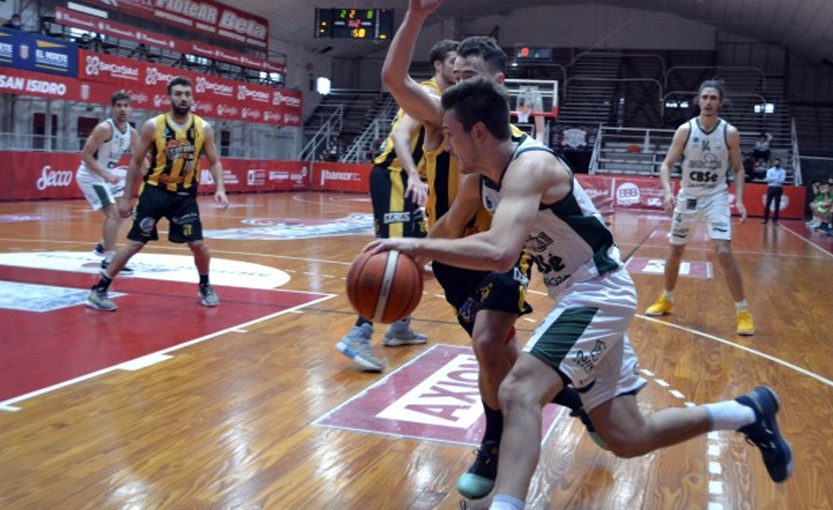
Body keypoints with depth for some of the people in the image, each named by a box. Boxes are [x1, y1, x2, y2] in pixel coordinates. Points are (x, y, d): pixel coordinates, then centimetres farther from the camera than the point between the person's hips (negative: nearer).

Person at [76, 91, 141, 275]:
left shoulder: (131, 132, 2)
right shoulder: (104, 128, -22)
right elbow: (86, 155, -23)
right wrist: (106, 175, -29)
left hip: (107, 174, 9)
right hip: (90, 175, -9)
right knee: (114, 214, -19)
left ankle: (103, 246, 37)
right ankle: (109, 260, -18)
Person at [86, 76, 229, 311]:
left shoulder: (203, 128, -5)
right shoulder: (153, 126, -11)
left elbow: (214, 161, 4)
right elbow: (136, 162, -2)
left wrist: (220, 189, -13)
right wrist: (126, 197, -3)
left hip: (185, 194, 2)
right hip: (155, 190, -2)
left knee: (197, 244, -1)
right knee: (134, 243, -4)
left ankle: (205, 287, 25)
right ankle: (98, 290, 6)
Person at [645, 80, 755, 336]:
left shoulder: (730, 133, -8)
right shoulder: (685, 130, -8)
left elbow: (738, 169, 3)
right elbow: (667, 164, -7)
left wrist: (739, 199, -11)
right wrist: (667, 191, -25)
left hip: (716, 198, -2)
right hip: (688, 197, 2)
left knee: (724, 253, -15)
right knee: (676, 251, 13)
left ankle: (742, 312, -4)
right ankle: (666, 300, 34)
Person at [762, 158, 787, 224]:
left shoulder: (783, 171, 4)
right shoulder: (770, 170, 7)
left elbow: (782, 180, -9)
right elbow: (768, 179, -7)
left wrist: (773, 179, -13)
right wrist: (777, 179, -14)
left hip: (778, 189, 0)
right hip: (771, 188, 0)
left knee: (777, 205, 1)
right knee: (768, 204, -2)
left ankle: (775, 219, 6)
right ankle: (765, 219, 2)